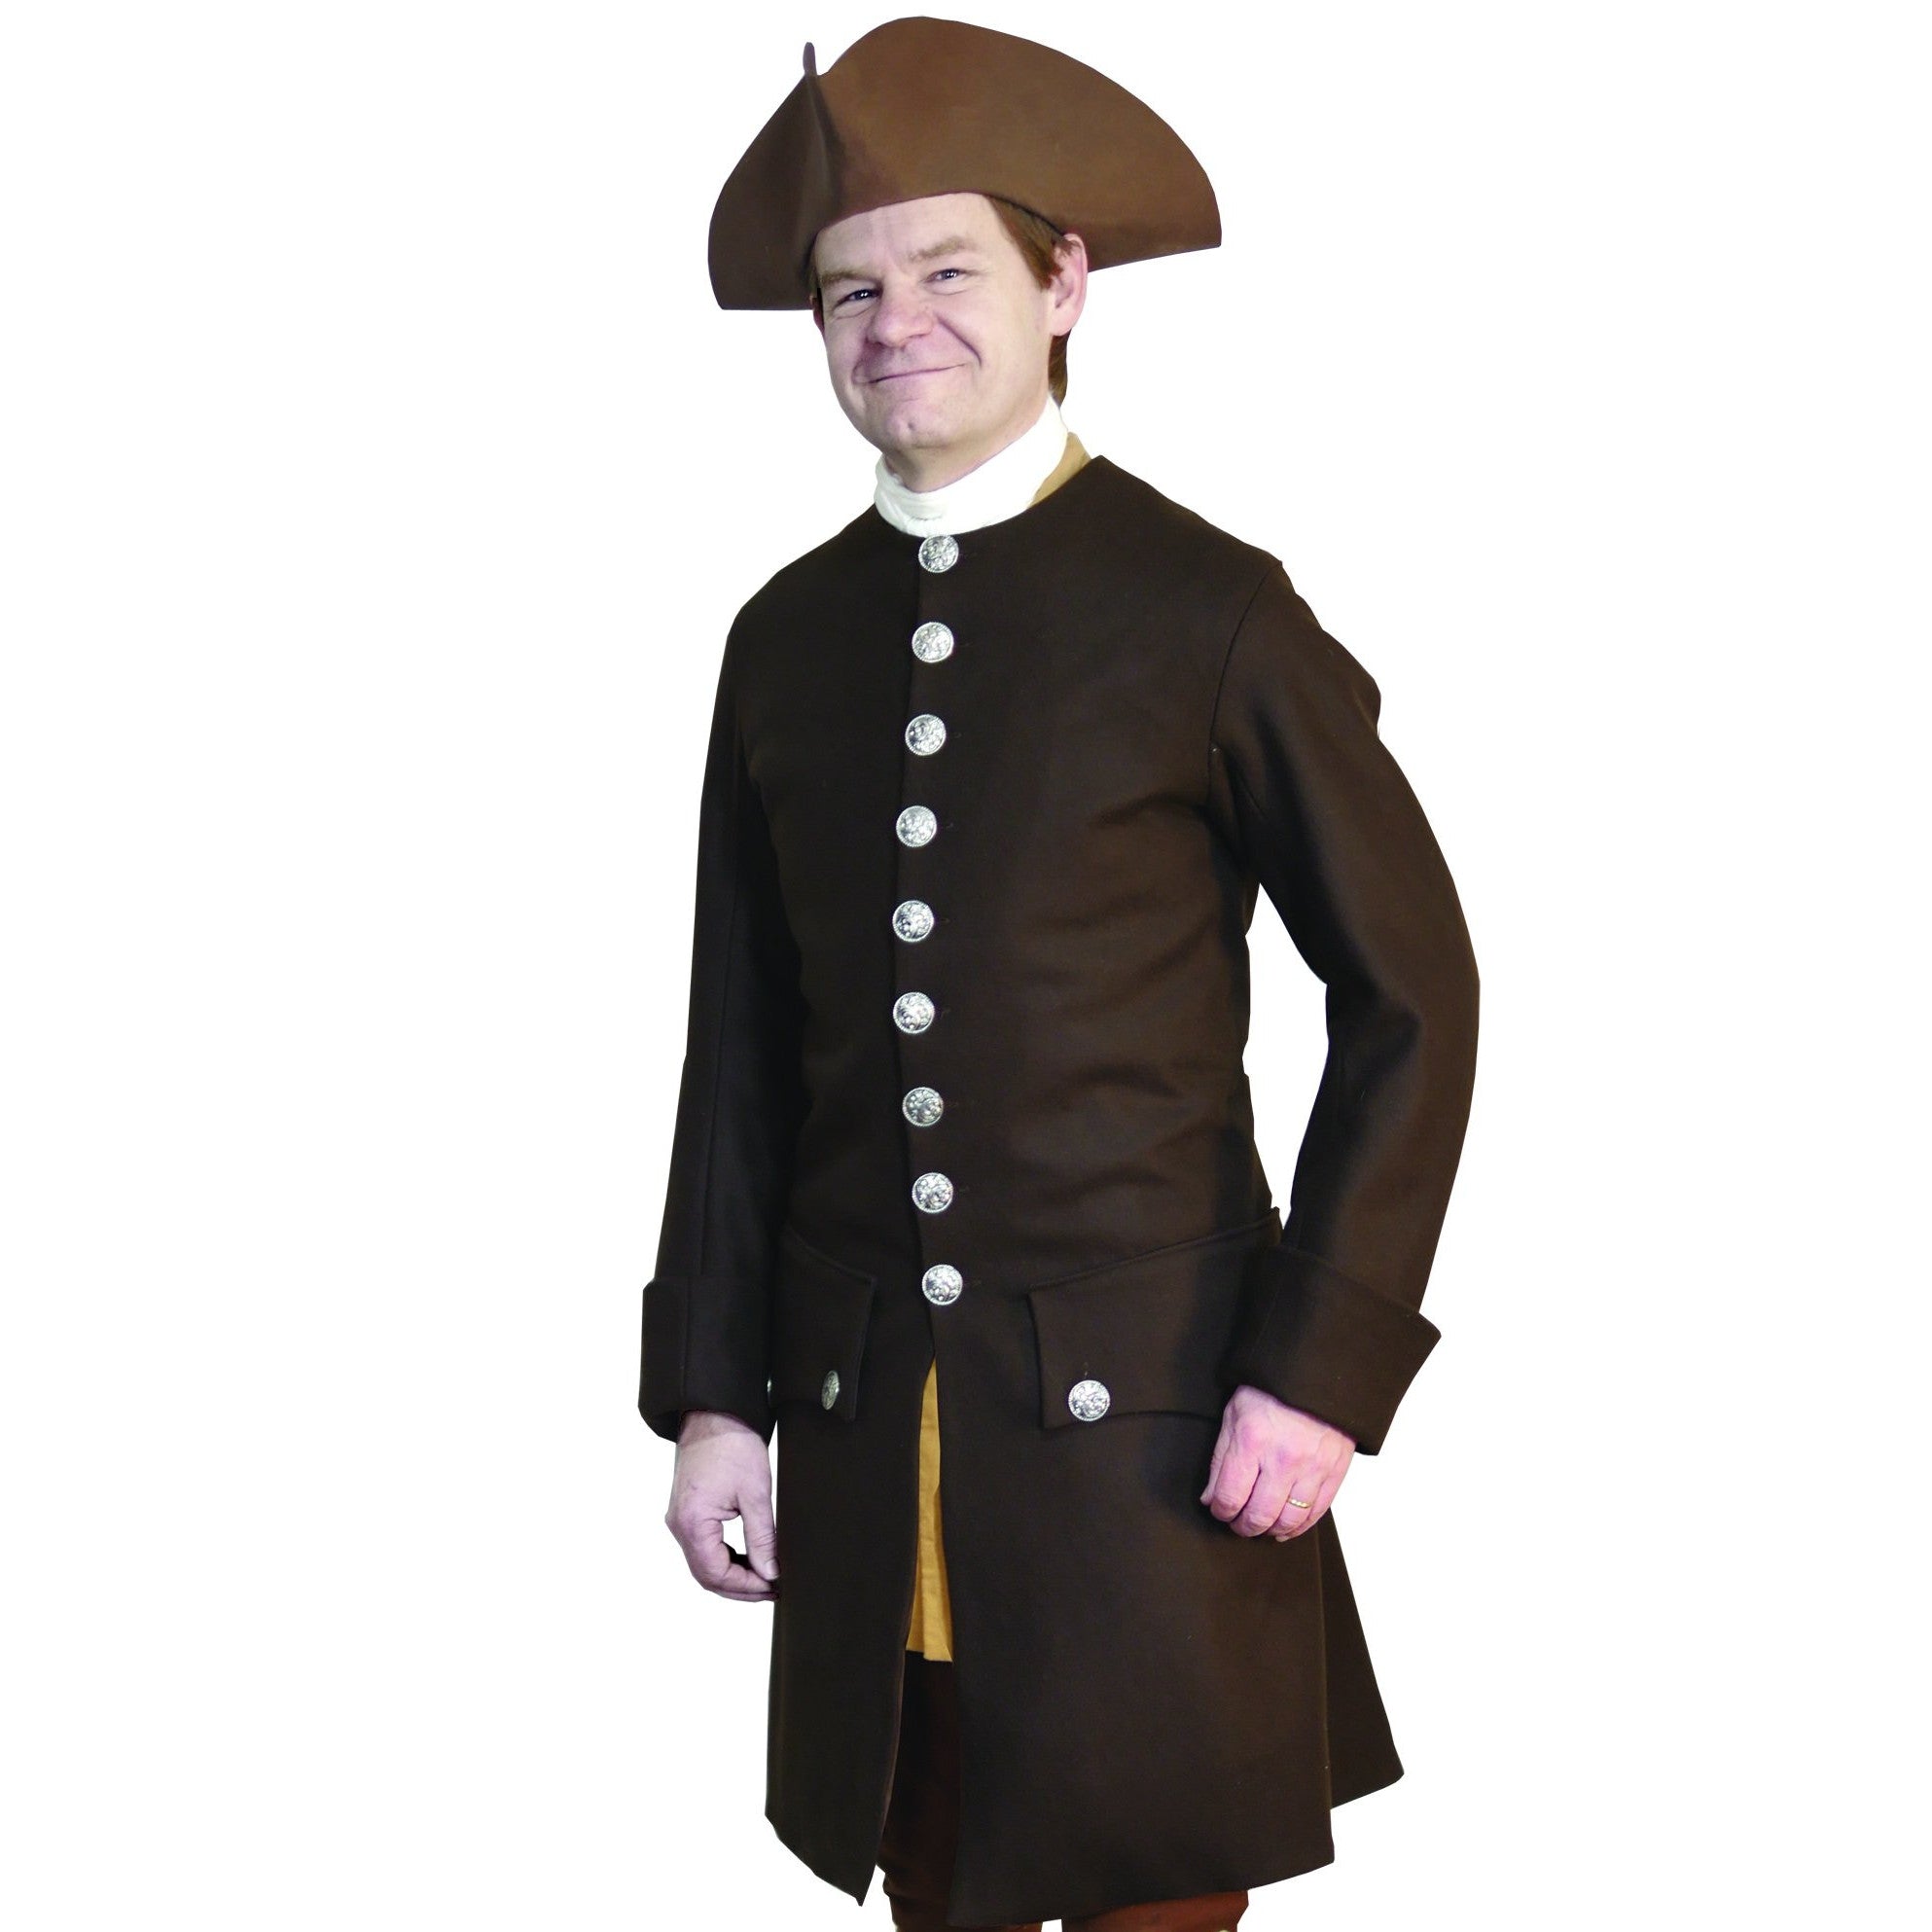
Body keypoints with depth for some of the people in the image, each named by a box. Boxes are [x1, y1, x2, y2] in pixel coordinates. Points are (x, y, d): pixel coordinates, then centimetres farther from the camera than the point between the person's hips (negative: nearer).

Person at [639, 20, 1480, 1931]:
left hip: (1145, 1408, -3)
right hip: (862, 1418, 4)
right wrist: (709, 1390, 7)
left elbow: (1412, 996, -3)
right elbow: (743, 1050, 10)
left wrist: (1323, 1364, -10)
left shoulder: (1208, 611, -5)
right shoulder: (787, 638, 7)